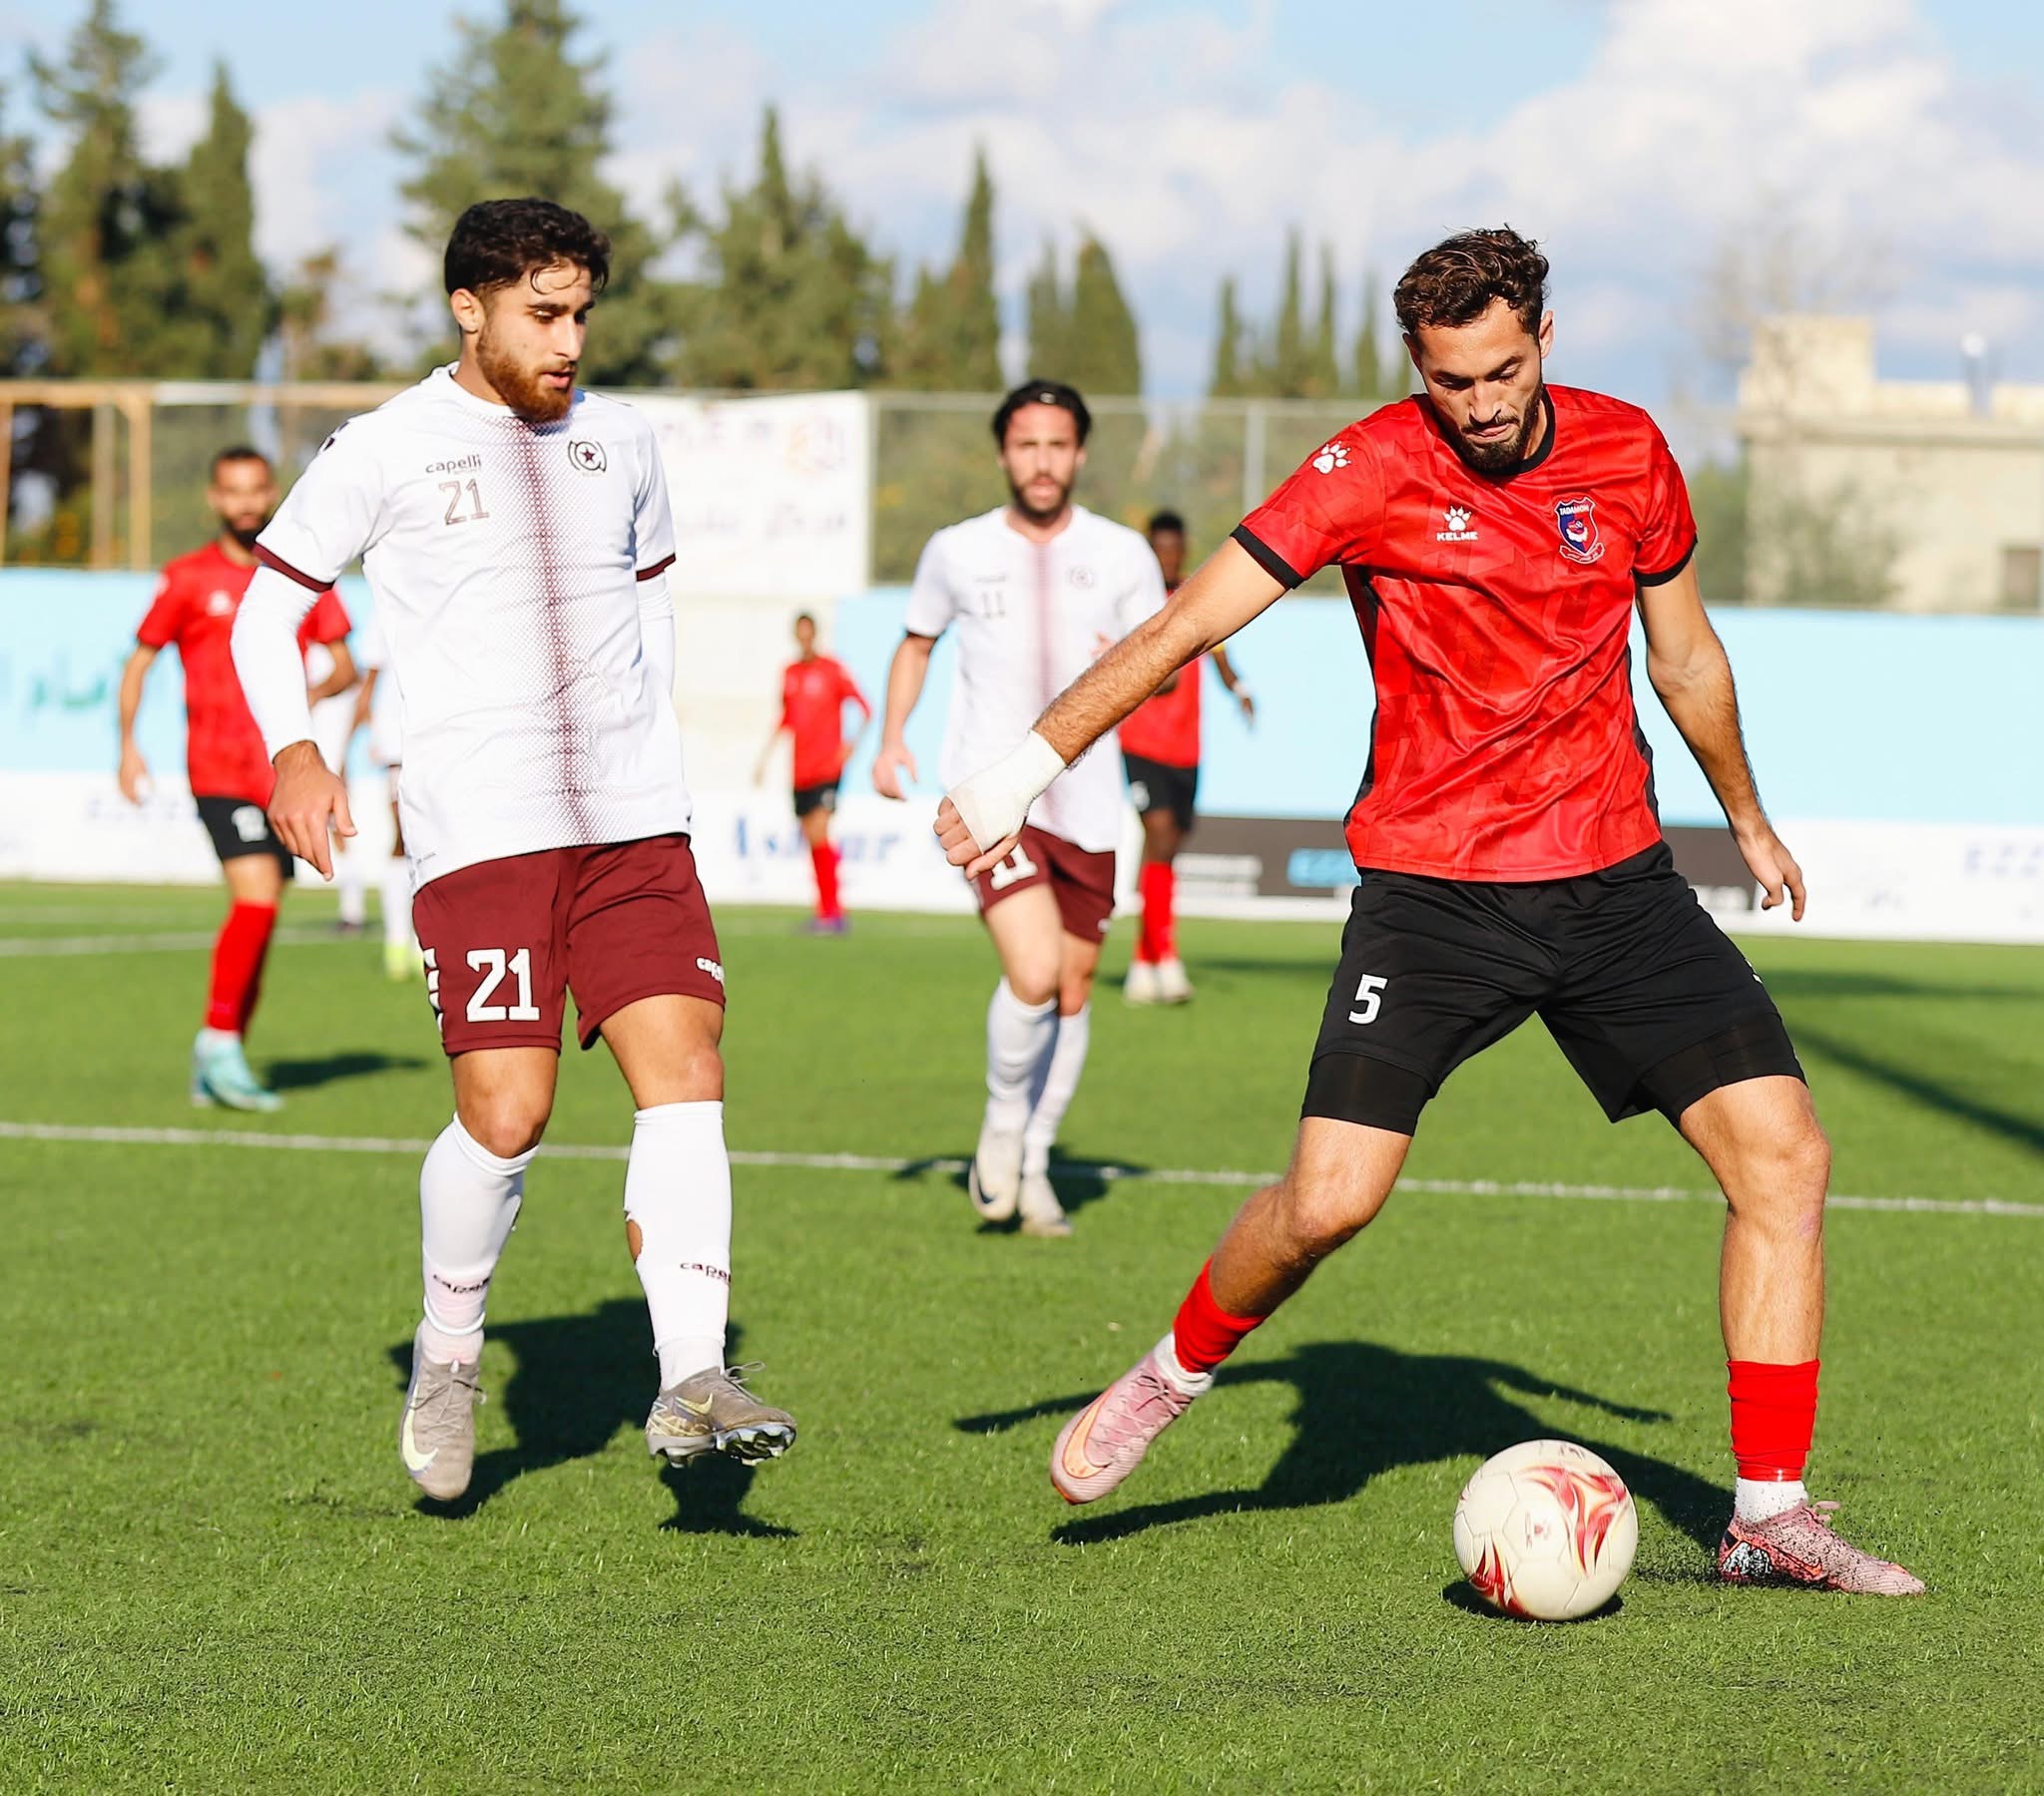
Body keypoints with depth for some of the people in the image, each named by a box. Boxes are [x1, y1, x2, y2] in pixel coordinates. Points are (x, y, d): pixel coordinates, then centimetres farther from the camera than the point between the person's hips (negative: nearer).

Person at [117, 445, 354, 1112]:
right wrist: (128, 745, -4)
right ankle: (220, 1043, -13)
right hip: (220, 768, -4)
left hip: (286, 770, 4)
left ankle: (216, 1068, 17)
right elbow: (139, 661, 8)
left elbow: (343, 662, 12)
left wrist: (317, 689, -11)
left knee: (258, 918, 7)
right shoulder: (188, 578, 2)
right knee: (257, 896, -21)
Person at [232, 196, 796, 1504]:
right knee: (506, 1113, -11)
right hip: (479, 831, -4)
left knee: (688, 1076, -10)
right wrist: (293, 751, -10)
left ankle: (692, 1380, -12)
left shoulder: (620, 441, 13)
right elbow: (267, 608, 5)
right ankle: (449, 1351, 14)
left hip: (634, 823, 4)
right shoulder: (385, 452, 0)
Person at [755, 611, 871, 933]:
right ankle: (830, 910, 14)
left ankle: (829, 912, -10)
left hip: (827, 768, -6)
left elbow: (865, 709, -3)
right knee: (812, 839, 6)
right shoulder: (789, 673, 13)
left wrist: (853, 742, -17)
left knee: (818, 834, -16)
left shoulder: (833, 670, -3)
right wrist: (763, 758, 23)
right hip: (800, 771, 6)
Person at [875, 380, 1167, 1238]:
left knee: (1073, 990, 8)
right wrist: (891, 736, 6)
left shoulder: (1123, 554, 4)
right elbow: (917, 641, 20)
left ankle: (1032, 1164, 26)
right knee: (1033, 973, -21)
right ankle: (1002, 1121, 5)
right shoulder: (956, 552, 4)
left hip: (1086, 802, 3)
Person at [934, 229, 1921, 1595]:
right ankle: (1173, 1380, 16)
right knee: (1330, 1201, -16)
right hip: (1430, 887, -4)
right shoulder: (1376, 472, -9)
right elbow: (1187, 624, -12)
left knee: (1784, 1153, -7)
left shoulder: (1628, 454, 3)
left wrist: (1748, 819, 31)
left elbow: (1685, 659, 19)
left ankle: (1771, 1519, 1)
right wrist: (1029, 768, -21)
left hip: (1616, 879, 4)